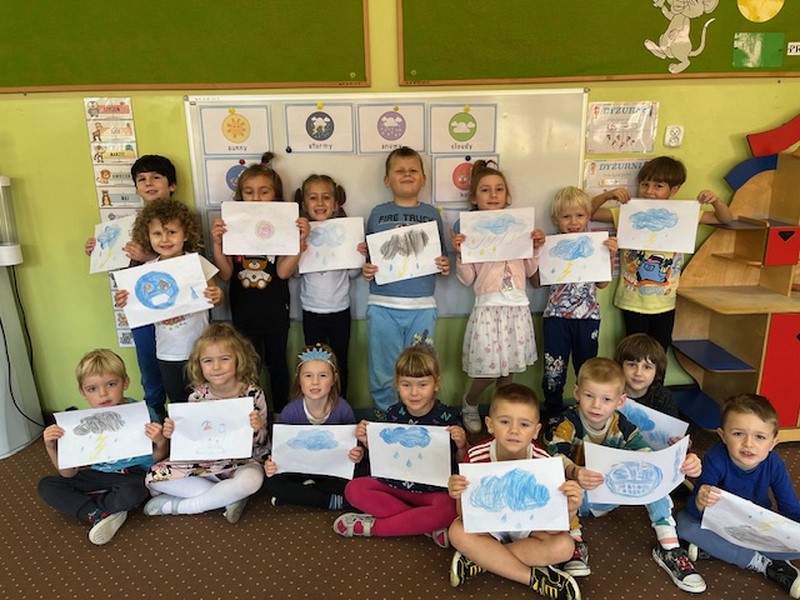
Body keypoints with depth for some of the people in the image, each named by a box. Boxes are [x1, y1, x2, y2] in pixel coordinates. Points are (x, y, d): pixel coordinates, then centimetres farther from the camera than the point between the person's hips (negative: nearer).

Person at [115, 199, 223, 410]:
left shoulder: (197, 263, -10)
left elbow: (214, 296, -4)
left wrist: (217, 297, -27)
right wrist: (124, 303, -14)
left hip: (198, 348, -3)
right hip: (167, 352, 3)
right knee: (177, 402, 18)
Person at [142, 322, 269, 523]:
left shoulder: (253, 395, -13)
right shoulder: (197, 397, -5)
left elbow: (260, 445, -6)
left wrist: (256, 429, -28)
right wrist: (174, 433, -14)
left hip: (240, 462, -3)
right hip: (203, 461, 4)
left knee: (252, 479, -38)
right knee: (154, 477, -15)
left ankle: (175, 505, -17)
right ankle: (230, 497, -13)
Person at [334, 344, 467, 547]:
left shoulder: (447, 418, -13)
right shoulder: (393, 414, -4)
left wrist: (461, 446, -25)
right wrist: (367, 442, -8)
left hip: (434, 491, -4)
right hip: (395, 485, 4)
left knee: (448, 510, -35)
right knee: (354, 489, -15)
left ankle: (373, 526, -16)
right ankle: (428, 526, -16)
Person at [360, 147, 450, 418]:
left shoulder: (432, 214, 8)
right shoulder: (378, 214, 6)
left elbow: (441, 258, 14)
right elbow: (367, 255, 10)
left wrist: (445, 266, -7)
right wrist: (366, 269, -10)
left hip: (422, 306, 1)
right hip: (383, 306, 0)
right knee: (383, 370, 8)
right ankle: (385, 416, 27)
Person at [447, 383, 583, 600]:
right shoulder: (476, 457, -24)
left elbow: (552, 528, -23)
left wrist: (569, 509, -44)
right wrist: (459, 497, -40)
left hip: (529, 526, 0)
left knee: (564, 546, -26)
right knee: (458, 532, -28)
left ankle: (481, 559, -16)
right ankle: (534, 577, -16)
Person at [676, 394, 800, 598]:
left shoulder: (774, 465, -23)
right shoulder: (715, 460, -31)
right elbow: (692, 512, -30)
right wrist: (699, 502, -55)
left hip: (758, 525, 2)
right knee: (684, 522, -30)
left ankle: (716, 549, -20)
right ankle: (762, 563, -21)